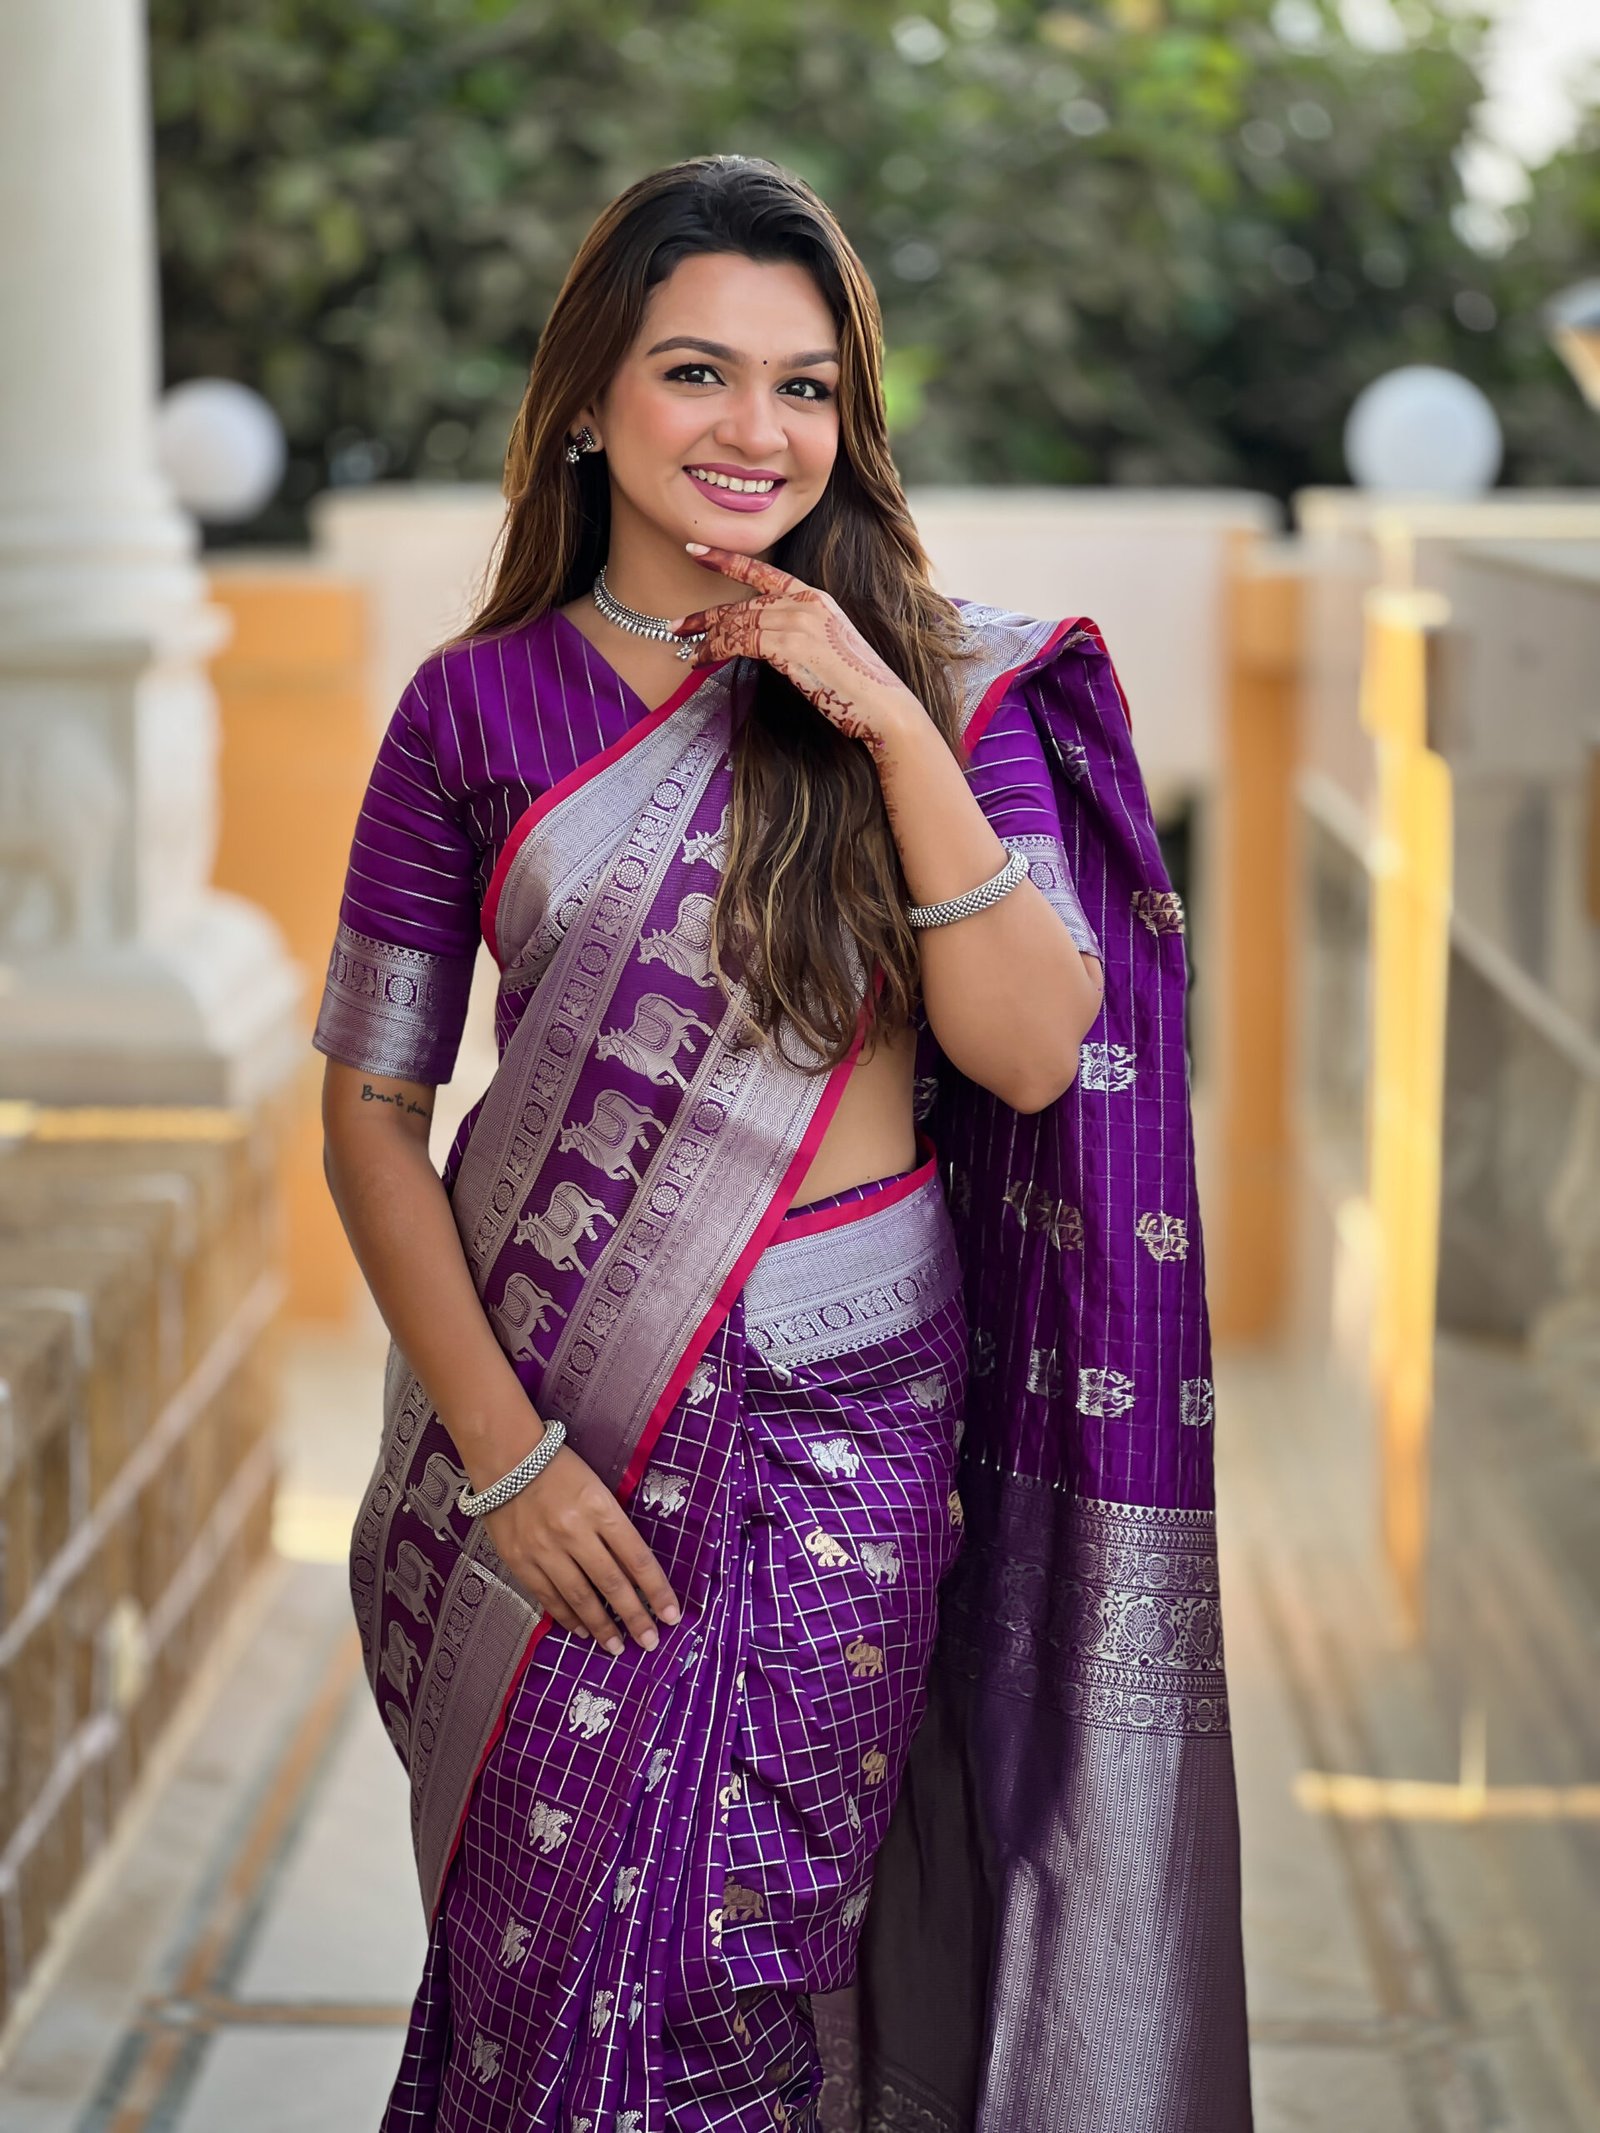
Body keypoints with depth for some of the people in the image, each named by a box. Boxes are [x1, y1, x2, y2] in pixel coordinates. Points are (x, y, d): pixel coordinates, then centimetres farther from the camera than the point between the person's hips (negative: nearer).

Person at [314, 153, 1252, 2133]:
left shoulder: (954, 681, 0)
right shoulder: (479, 705, 0)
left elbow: (1032, 1055, -11)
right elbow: (370, 1109, 0)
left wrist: (888, 724, -18)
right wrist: (499, 1448, -8)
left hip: (844, 1409, 0)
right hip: (546, 1400, 1)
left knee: (746, 1948, 6)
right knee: (547, 1950, 9)